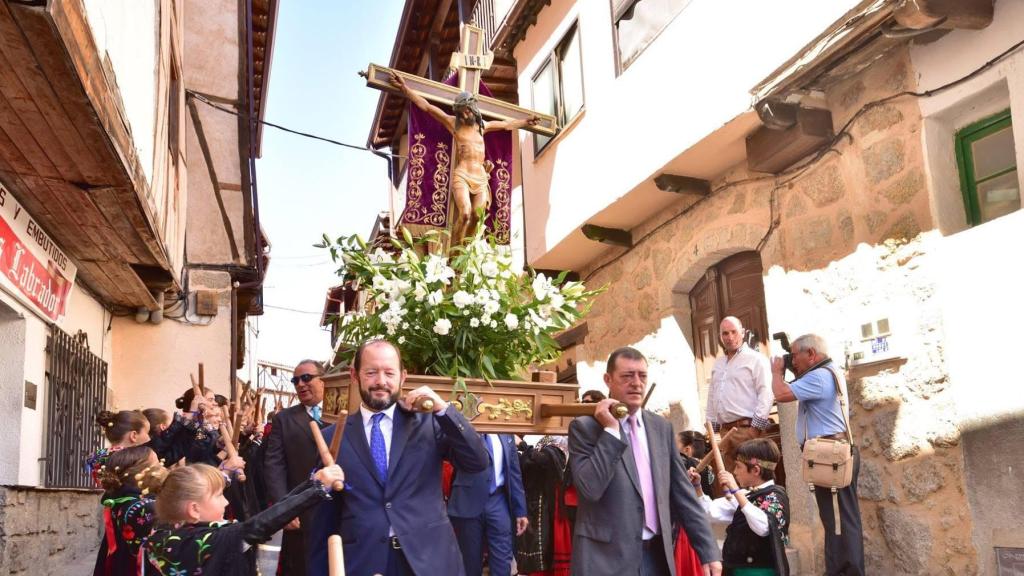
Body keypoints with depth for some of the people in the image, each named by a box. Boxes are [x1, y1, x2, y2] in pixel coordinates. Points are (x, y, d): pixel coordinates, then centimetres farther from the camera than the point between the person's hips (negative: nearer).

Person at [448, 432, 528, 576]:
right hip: (469, 501, -3)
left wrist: (520, 510, 9)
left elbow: (513, 471, 12)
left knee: (502, 563, 1)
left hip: (498, 500, 4)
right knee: (470, 563, 6)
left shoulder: (506, 433, 11)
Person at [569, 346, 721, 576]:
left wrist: (708, 551, 5)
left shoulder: (661, 427, 8)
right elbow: (590, 488, -18)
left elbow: (682, 493, 9)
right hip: (606, 557, -4)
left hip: (657, 555, 4)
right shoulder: (584, 427, -5)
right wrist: (610, 430, -17)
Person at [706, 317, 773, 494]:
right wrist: (712, 425, 18)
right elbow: (712, 395, 24)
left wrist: (756, 426, -15)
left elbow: (765, 393, -10)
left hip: (746, 427, -7)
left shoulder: (755, 359, -2)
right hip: (725, 429, 7)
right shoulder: (718, 364, 20)